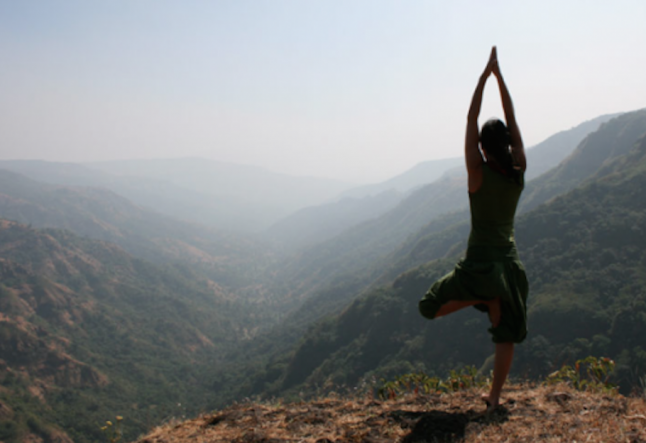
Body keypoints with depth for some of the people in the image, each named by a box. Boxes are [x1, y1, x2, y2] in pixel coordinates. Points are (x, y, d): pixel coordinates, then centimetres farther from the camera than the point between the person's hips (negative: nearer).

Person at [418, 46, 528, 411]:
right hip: (511, 261, 5)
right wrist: (500, 75, 3)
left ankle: (485, 298, -11)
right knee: (506, 334, 14)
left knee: (431, 308, 7)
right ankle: (495, 397, 19)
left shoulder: (479, 173, -14)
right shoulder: (519, 172, -4)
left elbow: (472, 119, -11)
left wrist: (485, 74, -7)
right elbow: (513, 119, 1)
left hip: (481, 262, -5)